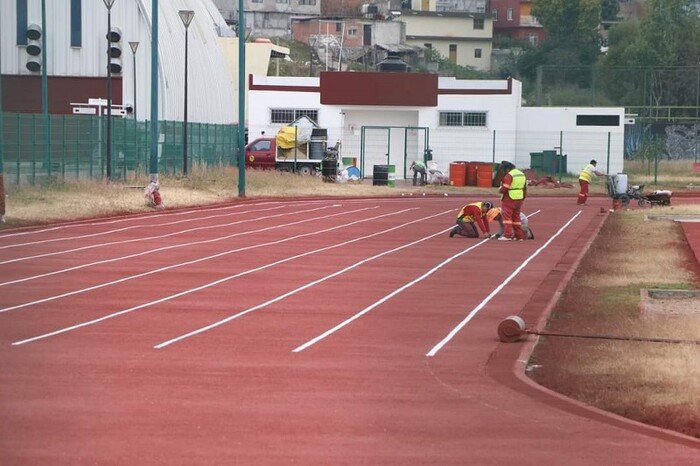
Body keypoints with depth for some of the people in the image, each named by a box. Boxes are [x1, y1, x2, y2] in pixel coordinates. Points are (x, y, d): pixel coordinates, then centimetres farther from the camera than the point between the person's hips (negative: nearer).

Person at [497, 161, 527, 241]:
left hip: (509, 199, -8)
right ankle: (519, 235, 15)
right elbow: (525, 188, 16)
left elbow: (504, 189, -20)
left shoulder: (509, 176, -16)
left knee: (507, 216, -4)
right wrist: (523, 197, 22)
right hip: (519, 199, 8)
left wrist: (500, 190, 0)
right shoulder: (522, 174, 12)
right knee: (516, 217, 15)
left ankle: (507, 235, -10)